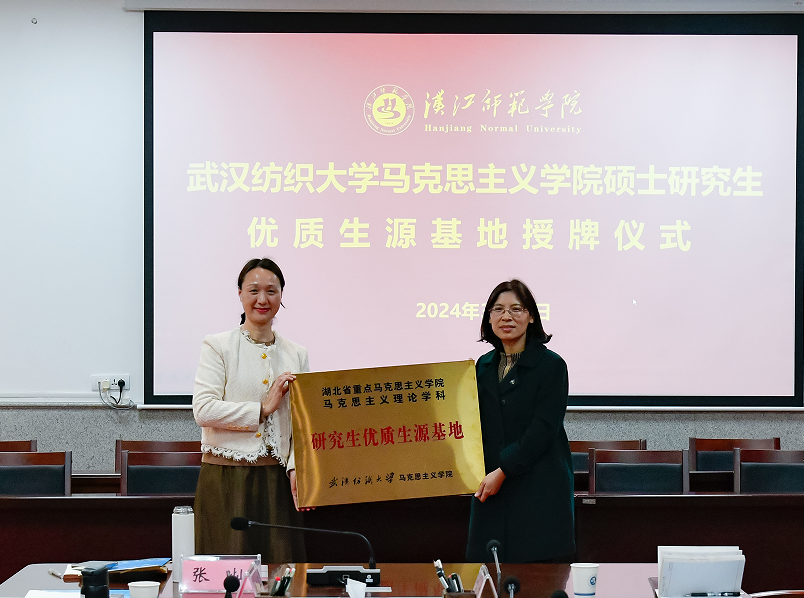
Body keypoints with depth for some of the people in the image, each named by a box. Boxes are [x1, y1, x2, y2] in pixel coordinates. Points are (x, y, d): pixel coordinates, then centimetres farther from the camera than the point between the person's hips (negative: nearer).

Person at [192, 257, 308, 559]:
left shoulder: (296, 354, 12)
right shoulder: (217, 346, 1)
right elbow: (203, 410, -10)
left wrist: (296, 467, -8)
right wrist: (263, 408, -11)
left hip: (277, 478, 3)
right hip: (226, 478, -3)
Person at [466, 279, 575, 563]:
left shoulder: (551, 365, -3)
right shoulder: (484, 366, 14)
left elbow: (543, 428, -10)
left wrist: (503, 471, -14)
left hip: (539, 486, -5)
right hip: (492, 488, 5)